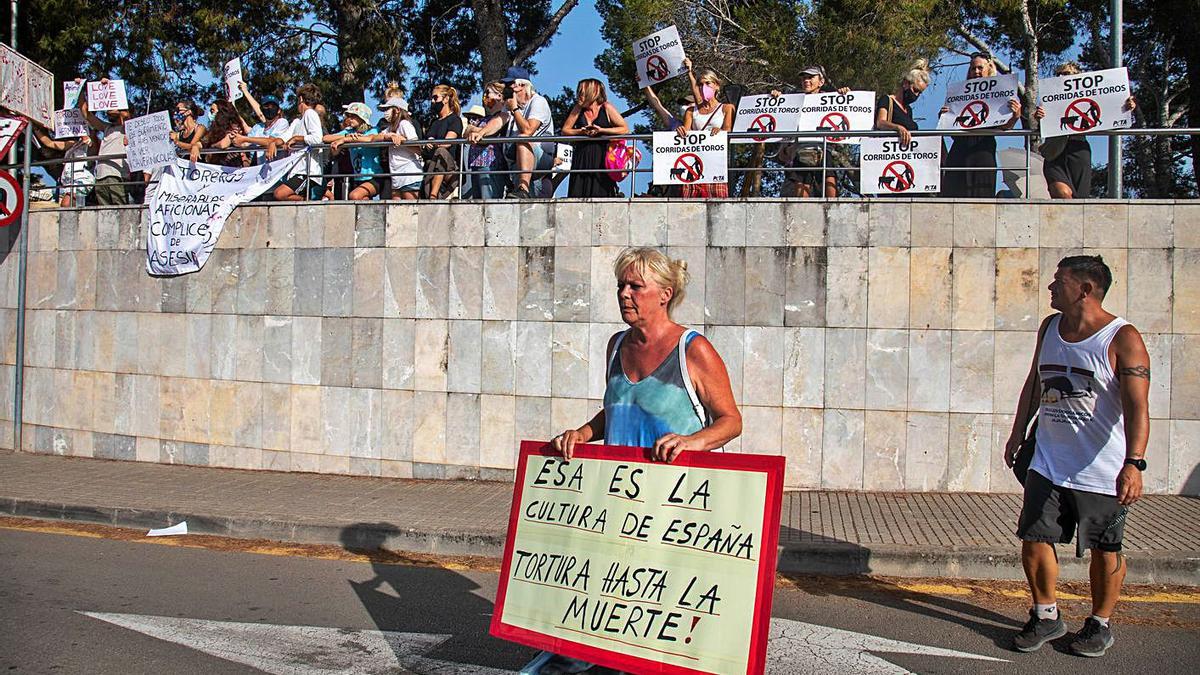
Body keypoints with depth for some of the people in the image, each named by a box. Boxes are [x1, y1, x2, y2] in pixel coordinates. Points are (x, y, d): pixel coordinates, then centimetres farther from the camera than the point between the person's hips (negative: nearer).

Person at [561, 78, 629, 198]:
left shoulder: (606, 108, 0)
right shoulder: (578, 109, 11)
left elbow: (625, 129, -4)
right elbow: (565, 131, 10)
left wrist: (601, 130, -11)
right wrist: (580, 132, -9)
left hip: (602, 157, -3)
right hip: (581, 158, 3)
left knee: (602, 192, -7)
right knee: (578, 192, -4)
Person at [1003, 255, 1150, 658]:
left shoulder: (1122, 339, -14)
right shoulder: (1050, 328, 6)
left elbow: (1136, 407, -21)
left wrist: (1134, 464, -31)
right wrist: (1018, 433, 22)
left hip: (1102, 470, -5)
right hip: (1048, 464, 5)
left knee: (1105, 551, 9)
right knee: (1034, 541, 5)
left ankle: (1100, 624, 29)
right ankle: (1046, 617, 24)